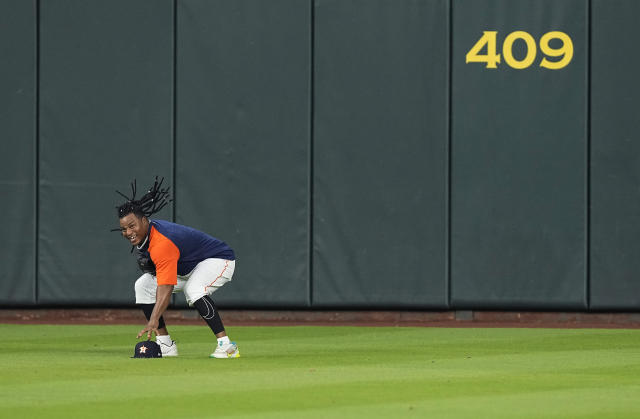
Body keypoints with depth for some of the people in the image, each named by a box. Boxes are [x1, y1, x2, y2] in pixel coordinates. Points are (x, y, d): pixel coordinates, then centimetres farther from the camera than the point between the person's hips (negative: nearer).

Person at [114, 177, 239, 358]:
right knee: (143, 285, 2)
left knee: (193, 290, -39)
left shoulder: (162, 243, -37)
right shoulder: (141, 235, -7)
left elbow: (166, 288, -46)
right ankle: (166, 346, 2)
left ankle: (226, 346, -35)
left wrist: (153, 321, -55)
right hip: (186, 267, 10)